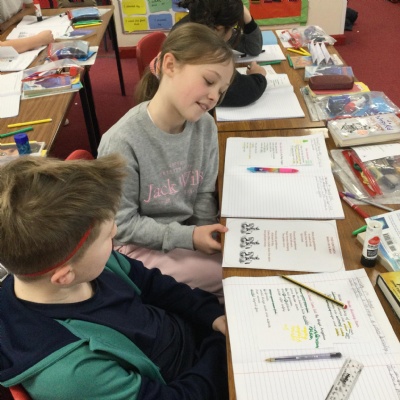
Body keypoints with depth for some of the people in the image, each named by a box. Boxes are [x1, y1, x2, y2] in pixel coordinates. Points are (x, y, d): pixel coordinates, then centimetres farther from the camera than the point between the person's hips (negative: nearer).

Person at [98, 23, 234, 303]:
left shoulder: (206, 127, -10)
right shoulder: (122, 142, -27)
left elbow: (205, 194, 3)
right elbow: (121, 224, -19)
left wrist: (206, 236, -12)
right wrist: (188, 237, -22)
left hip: (190, 233, 6)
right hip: (141, 245, -5)